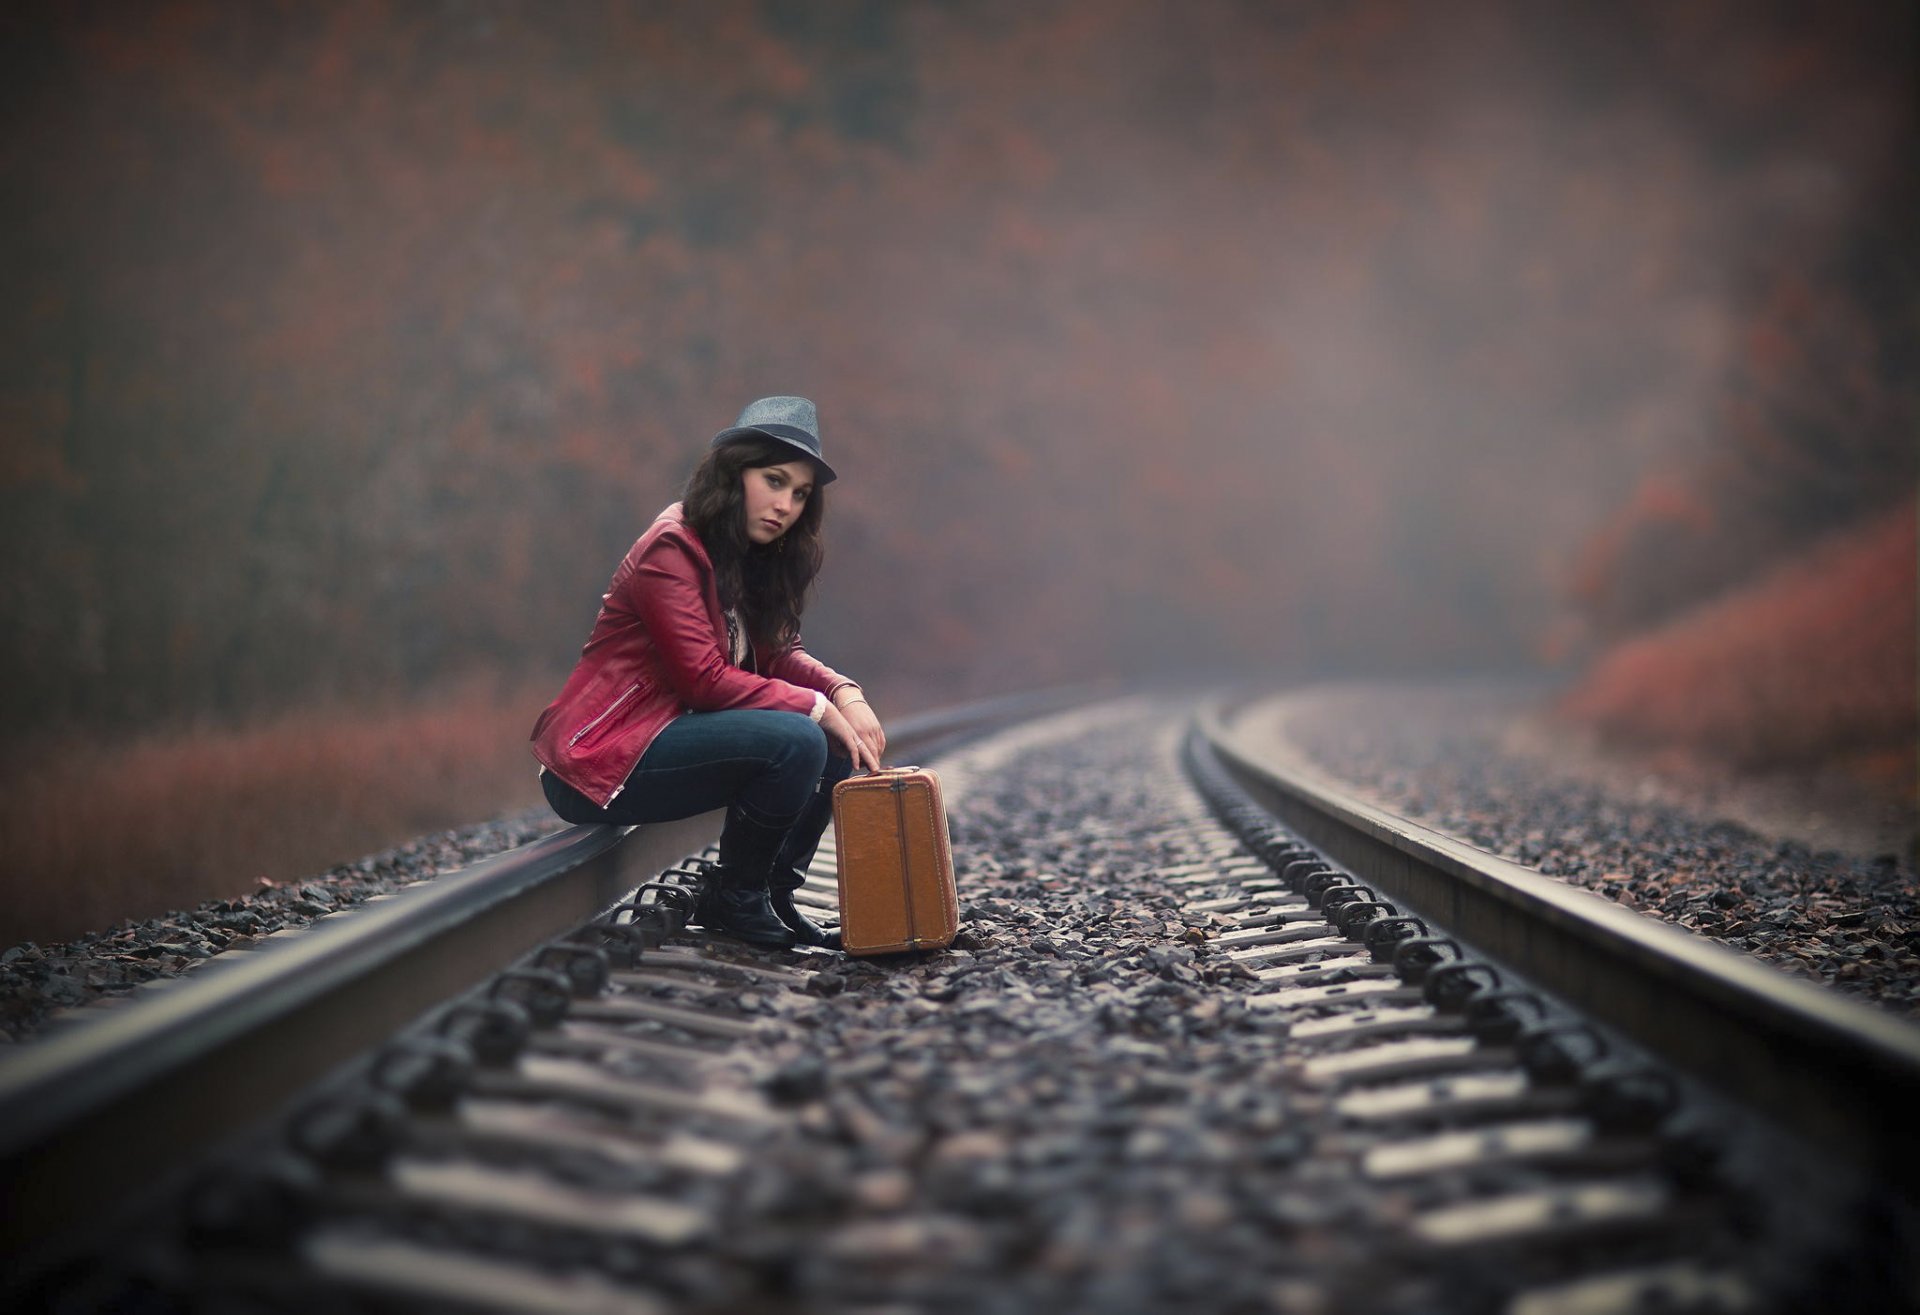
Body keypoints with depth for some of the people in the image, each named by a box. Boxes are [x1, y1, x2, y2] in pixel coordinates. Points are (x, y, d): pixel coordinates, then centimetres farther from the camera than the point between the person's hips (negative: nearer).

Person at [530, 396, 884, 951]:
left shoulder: (748, 559, 12)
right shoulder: (670, 549, -16)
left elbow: (778, 655, 9)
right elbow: (704, 679, -22)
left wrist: (843, 691, -10)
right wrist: (817, 707, -18)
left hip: (664, 736, 10)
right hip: (600, 759, -10)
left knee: (837, 746, 2)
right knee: (796, 741, -25)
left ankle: (774, 895, 4)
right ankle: (733, 900, -8)